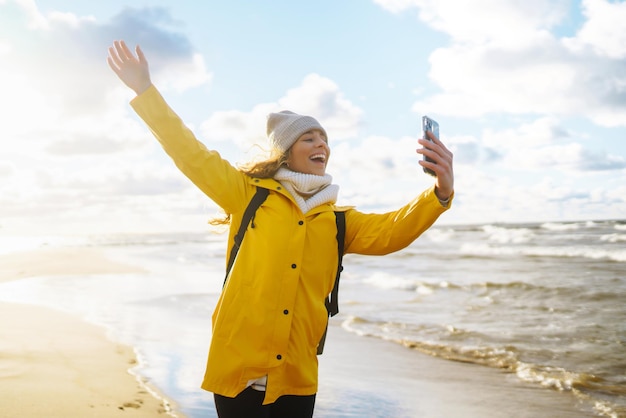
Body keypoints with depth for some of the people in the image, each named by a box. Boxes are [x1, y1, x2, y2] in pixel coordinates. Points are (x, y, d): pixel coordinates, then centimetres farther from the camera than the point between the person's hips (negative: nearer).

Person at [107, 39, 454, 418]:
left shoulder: (338, 221, 10)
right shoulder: (249, 195, 4)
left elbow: (390, 232, -4)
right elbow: (191, 154, 2)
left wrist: (441, 192, -22)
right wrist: (144, 89, -2)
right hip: (239, 369, -2)